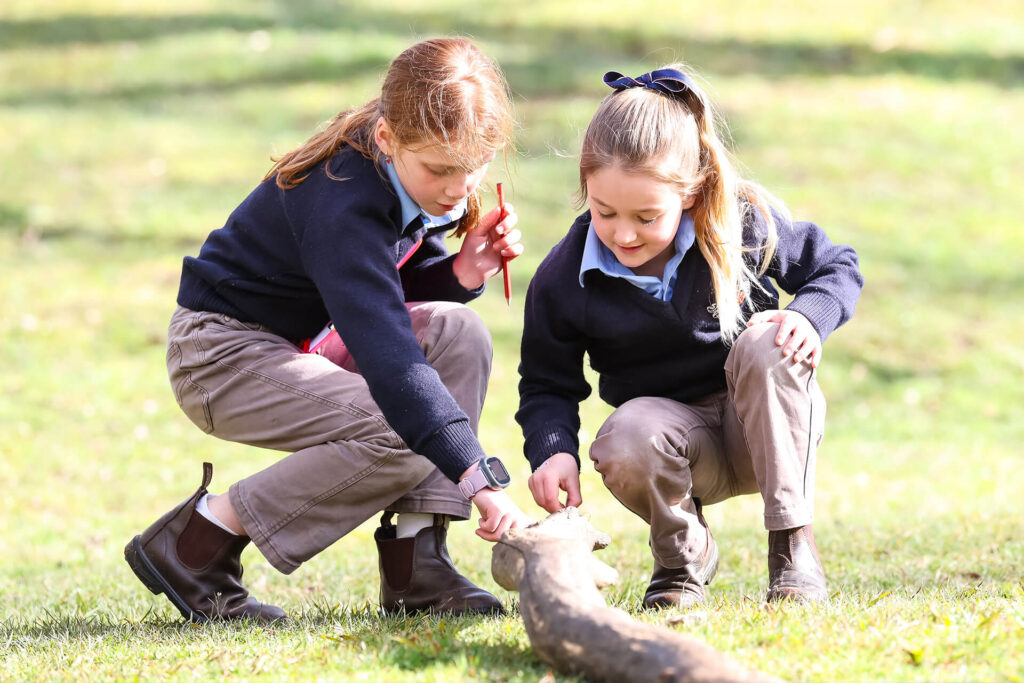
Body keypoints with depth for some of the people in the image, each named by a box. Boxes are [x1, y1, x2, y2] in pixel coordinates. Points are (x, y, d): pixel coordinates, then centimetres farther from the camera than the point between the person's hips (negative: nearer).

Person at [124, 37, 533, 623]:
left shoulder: (417, 187, -5)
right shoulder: (344, 207, -33)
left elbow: (399, 294, 10)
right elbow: (387, 356, -41)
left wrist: (460, 273, -15)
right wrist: (479, 478, -45)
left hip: (294, 348, 9)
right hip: (220, 353, -9)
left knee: (457, 331, -10)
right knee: (402, 437, -25)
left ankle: (414, 562, -8)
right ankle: (193, 546, -14)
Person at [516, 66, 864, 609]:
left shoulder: (745, 221, -12)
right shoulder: (564, 279, -10)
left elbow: (836, 266, 2)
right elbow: (548, 385, 0)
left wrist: (809, 317, -20)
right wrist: (553, 451, -21)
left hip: (769, 422, 0)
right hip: (678, 429, 0)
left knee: (766, 346, -33)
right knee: (625, 442, -36)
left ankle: (793, 541, -21)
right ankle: (684, 555, -2)